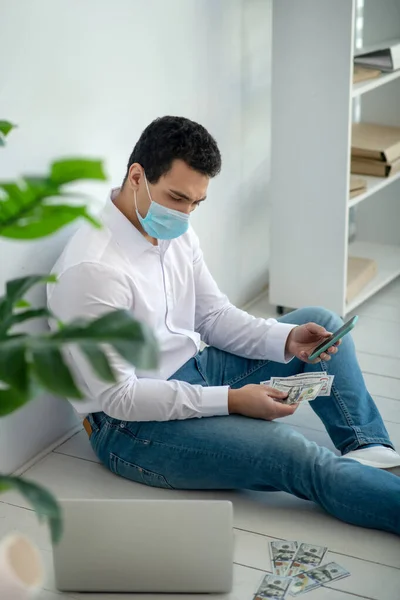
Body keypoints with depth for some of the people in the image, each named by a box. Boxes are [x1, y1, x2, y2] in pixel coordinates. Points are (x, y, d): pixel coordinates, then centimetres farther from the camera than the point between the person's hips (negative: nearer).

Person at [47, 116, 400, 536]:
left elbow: (215, 316, 9)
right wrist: (230, 400, -27)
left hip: (192, 373, 9)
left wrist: (287, 339, -9)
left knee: (320, 322, 4)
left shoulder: (175, 233, 0)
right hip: (131, 423, -9)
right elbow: (117, 397, -26)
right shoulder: (92, 269, -26)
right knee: (297, 456, -23)